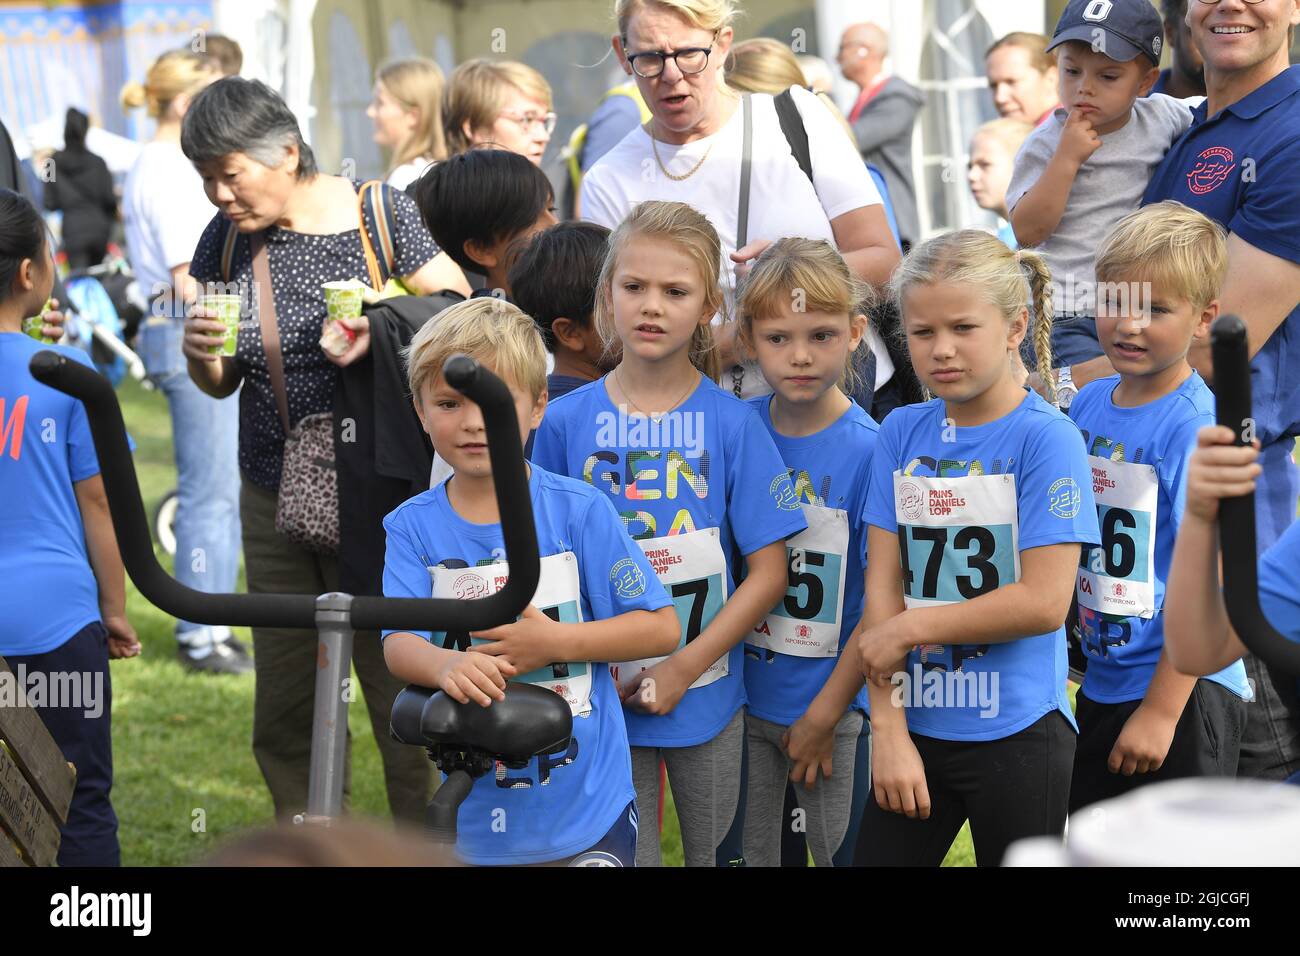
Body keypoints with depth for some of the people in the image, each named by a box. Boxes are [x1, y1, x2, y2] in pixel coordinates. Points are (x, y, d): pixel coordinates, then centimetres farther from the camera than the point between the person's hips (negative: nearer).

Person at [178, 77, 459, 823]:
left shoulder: (381, 215, -9)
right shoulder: (226, 240, 3)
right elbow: (221, 386, 13)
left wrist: (382, 327, -25)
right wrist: (202, 352, -10)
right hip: (274, 501, 5)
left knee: (401, 697, -1)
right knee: (284, 709, 10)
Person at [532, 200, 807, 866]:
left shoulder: (731, 422, -6)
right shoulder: (566, 422, -2)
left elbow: (768, 571, -6)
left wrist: (682, 669, -12)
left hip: (706, 694, 0)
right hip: (601, 698, 0)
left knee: (712, 850, 12)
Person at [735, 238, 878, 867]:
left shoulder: (869, 450, -15)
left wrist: (823, 715, -10)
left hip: (832, 703, -3)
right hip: (742, 696, 3)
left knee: (840, 850, 10)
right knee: (745, 851, 15)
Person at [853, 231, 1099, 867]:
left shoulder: (1047, 439, -10)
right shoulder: (901, 434, 4)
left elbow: (1044, 601, -16)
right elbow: (882, 584, 1)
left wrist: (908, 628, -10)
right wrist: (887, 726, -6)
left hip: (1016, 732, -4)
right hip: (915, 725, 4)